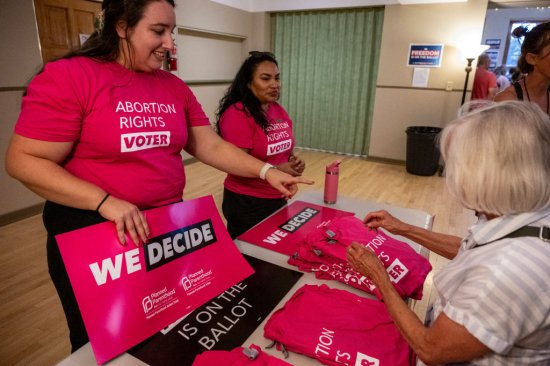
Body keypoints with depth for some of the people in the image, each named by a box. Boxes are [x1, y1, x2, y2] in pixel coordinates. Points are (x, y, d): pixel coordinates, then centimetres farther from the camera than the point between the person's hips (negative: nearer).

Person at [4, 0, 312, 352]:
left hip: (169, 225, 5)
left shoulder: (175, 87, 3)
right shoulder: (69, 76, -14)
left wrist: (265, 171, -9)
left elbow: (211, 146, 2)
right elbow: (24, 160, -15)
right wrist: (105, 201, -26)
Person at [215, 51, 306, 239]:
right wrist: (277, 170, -23)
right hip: (247, 203, -7)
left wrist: (293, 161, -3)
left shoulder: (279, 111, 5)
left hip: (279, 198, 7)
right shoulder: (237, 114, -18)